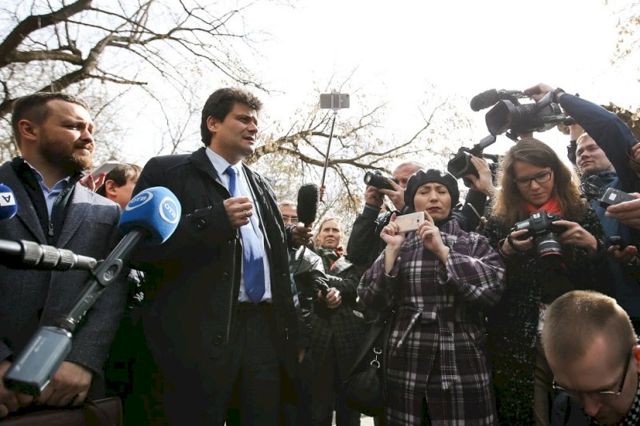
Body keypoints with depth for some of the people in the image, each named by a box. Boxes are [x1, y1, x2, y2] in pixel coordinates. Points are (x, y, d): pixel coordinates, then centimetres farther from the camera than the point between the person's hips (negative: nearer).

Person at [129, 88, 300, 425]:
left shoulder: (261, 187, 19)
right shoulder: (167, 172, 2)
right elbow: (140, 245, -10)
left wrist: (288, 331, 15)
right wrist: (216, 219, -16)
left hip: (264, 329, 6)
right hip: (198, 333, -5)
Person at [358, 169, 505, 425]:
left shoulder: (474, 243, 6)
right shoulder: (400, 246, 10)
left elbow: (493, 287, -12)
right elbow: (372, 301, 1)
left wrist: (443, 250, -12)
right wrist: (392, 251, -7)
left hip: (461, 365, -1)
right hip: (407, 364, 2)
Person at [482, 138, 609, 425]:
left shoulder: (583, 216, 5)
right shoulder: (499, 223, 1)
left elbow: (606, 282, 5)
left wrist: (593, 245, -12)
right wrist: (506, 252, -16)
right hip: (521, 348, -1)